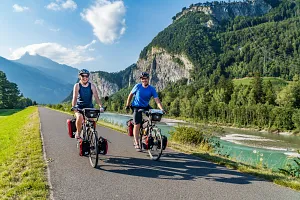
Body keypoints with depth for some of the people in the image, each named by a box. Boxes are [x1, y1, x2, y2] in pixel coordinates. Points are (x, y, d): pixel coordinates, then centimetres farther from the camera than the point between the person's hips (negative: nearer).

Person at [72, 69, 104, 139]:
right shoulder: (77, 85, -6)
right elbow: (75, 97, -18)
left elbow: (96, 97, -13)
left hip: (89, 107, 2)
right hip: (79, 107, -1)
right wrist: (73, 107, -35)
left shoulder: (92, 86, -3)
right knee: (79, 117, -31)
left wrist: (101, 106, -28)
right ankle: (78, 132, -5)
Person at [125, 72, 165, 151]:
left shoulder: (152, 89, -11)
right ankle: (136, 143, 2)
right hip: (137, 107, -2)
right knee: (137, 125, -9)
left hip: (146, 106, 3)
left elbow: (157, 100, -19)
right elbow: (130, 95, 2)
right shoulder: (137, 86, -12)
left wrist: (162, 109, -33)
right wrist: (127, 105, 3)